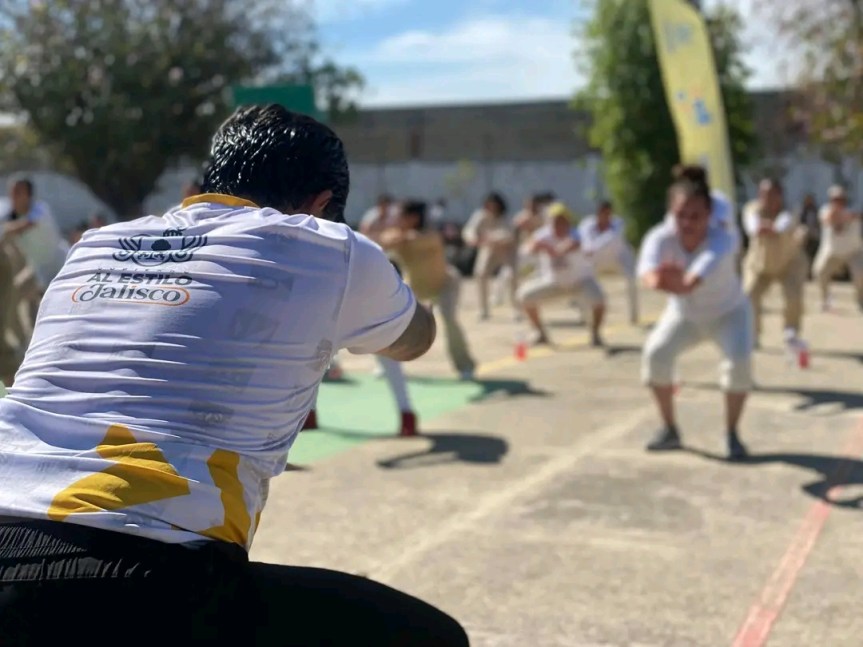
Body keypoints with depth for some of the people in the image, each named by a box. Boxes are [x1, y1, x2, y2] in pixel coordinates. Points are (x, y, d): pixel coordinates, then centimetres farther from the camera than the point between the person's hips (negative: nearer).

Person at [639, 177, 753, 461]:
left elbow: (703, 271, -58)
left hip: (729, 311, -2)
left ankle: (732, 434, -4)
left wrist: (683, 284, -81)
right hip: (684, 313, 2)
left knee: (739, 361, -27)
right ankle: (670, 430, 1)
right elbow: (647, 271, -53)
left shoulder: (722, 239, -38)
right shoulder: (660, 238, -32)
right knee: (655, 353, -20)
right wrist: (657, 279, -78)